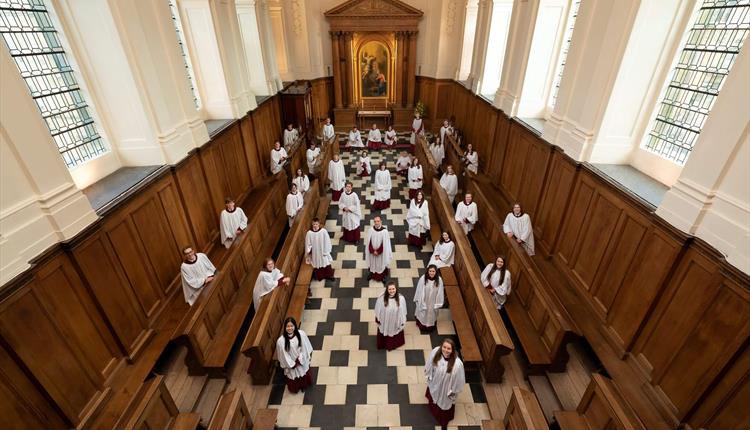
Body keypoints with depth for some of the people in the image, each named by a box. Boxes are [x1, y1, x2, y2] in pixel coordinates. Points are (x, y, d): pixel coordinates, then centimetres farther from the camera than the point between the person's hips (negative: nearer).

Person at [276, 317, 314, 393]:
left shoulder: (301, 334, -26)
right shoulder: (281, 341, -31)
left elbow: (305, 347, -12)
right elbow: (283, 355, -18)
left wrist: (300, 359, -12)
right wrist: (292, 364, -13)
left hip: (302, 360, 2)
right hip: (291, 363, -2)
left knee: (304, 373, 28)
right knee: (293, 377, 24)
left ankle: (304, 385, 60)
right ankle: (295, 388, 57)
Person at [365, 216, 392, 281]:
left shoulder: (384, 231, -22)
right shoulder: (371, 230, -14)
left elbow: (385, 244, -17)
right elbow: (369, 242, -7)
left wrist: (378, 251, -16)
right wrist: (373, 251, -14)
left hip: (381, 252, -2)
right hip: (372, 252, 2)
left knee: (381, 263, 16)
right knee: (373, 263, 22)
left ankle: (383, 276, 39)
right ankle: (372, 274, 46)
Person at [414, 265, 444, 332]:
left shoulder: (439, 280, -22)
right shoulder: (423, 278, -25)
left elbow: (440, 292, -12)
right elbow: (419, 290, -14)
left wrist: (438, 304, -7)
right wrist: (418, 300, -5)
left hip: (433, 302, 1)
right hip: (423, 301, -1)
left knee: (431, 315, 24)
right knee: (422, 314, 24)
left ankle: (430, 326, 52)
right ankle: (421, 325, 52)